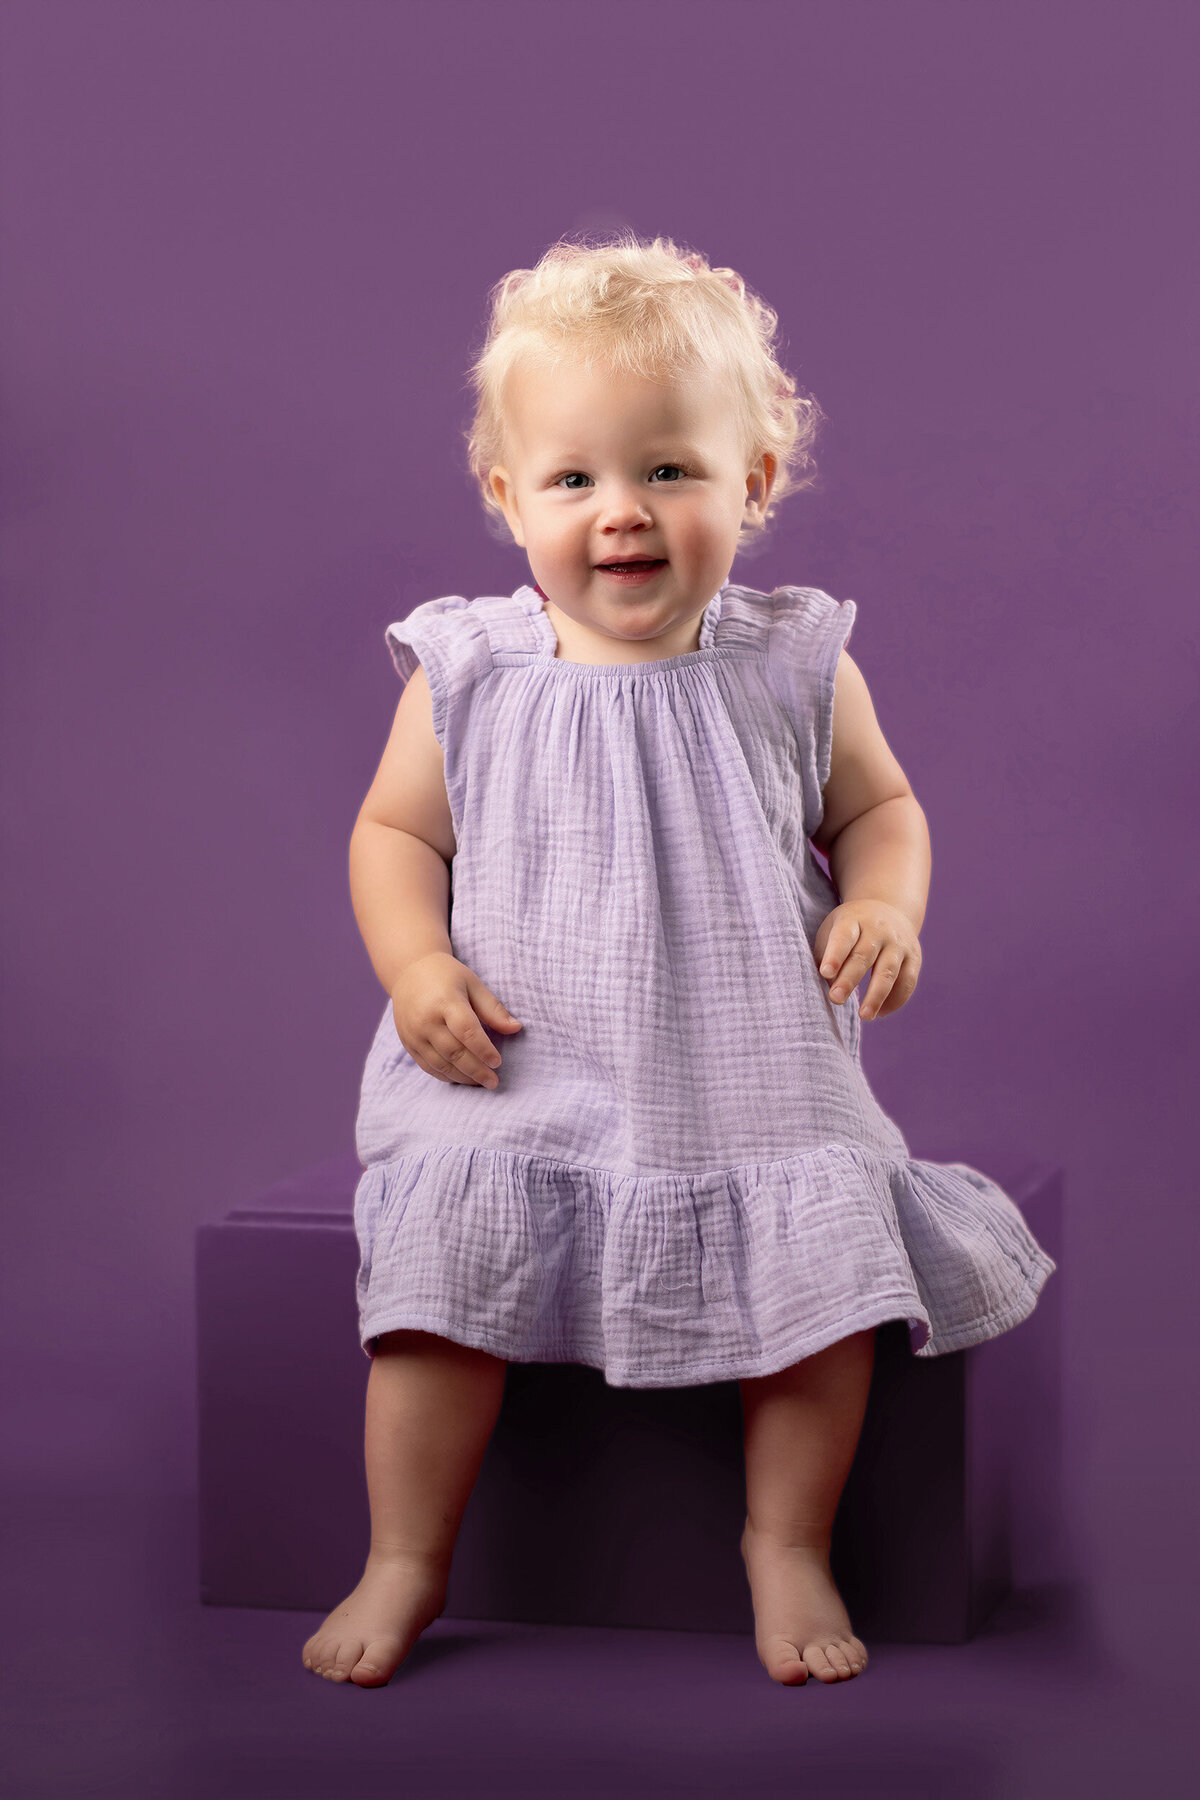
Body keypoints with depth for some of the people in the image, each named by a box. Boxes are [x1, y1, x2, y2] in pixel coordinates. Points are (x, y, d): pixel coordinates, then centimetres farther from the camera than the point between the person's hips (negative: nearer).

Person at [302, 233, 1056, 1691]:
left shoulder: (793, 669, 1)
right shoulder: (468, 674, 0)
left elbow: (879, 808, 14)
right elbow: (395, 830, 8)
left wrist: (884, 905, -7)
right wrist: (416, 965, -9)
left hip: (753, 1073, 0)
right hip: (515, 1069, 0)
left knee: (831, 1241, -19)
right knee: (449, 1243, -20)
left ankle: (787, 1546, 4)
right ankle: (404, 1563, 1)